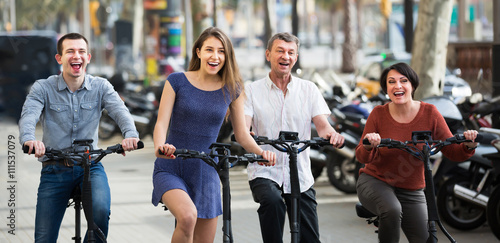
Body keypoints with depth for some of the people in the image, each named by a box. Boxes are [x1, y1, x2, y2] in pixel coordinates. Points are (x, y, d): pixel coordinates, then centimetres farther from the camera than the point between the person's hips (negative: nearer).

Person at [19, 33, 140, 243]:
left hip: (90, 166, 0)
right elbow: (29, 115, -18)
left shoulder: (101, 87, 3)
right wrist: (28, 139, -42)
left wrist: (130, 134, -37)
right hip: (55, 169, 0)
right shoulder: (43, 88, -1)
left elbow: (120, 111, -14)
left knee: (100, 210, -30)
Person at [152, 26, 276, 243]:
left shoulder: (232, 89, 3)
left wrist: (261, 152, -13)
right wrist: (160, 146, -32)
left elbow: (242, 134, 7)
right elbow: (162, 123, -10)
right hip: (170, 170, -3)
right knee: (188, 217, -33)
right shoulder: (177, 81, -4)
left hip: (206, 174, 3)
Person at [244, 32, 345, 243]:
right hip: (264, 172, -2)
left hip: (300, 175, 2)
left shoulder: (308, 89, 8)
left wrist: (331, 134, -27)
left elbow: (322, 123, -2)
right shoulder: (252, 90, 3)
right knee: (272, 201, -36)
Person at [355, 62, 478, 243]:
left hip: (411, 192, 3)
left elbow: (453, 153, -7)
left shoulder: (429, 113, -9)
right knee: (392, 210, -35)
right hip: (375, 182, -3)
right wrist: (368, 146, -32)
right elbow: (362, 157, -9)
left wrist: (468, 146, -29)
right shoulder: (379, 114, -11)